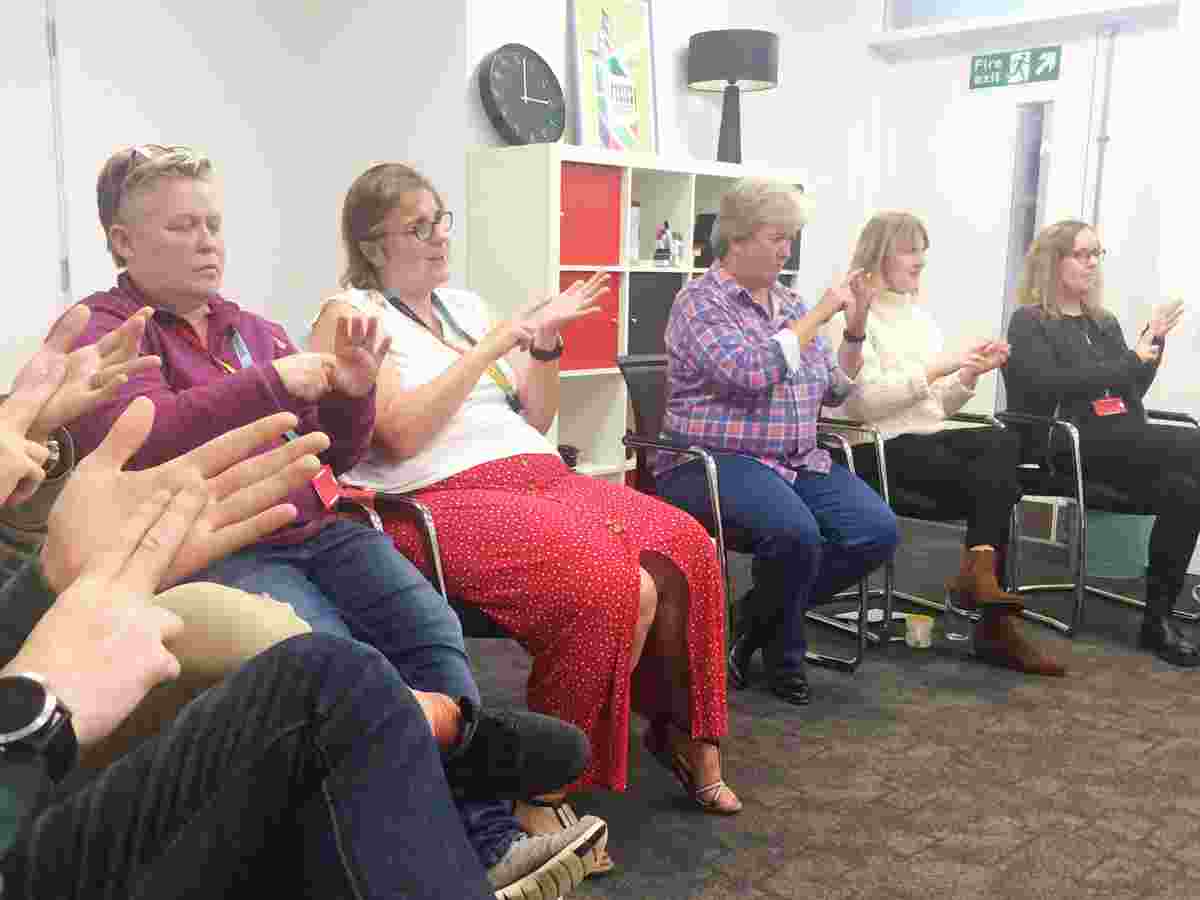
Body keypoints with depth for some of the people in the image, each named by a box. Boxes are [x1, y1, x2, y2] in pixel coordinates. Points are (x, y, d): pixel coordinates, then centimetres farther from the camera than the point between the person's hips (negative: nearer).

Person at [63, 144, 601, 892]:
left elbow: (334, 458, 24)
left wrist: (352, 394, 3)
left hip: (319, 530, 6)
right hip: (212, 551, -5)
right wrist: (270, 383, -15)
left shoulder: (252, 327, 24)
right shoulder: (98, 332, 5)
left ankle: (487, 835, -15)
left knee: (429, 626, -19)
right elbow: (133, 440, -17)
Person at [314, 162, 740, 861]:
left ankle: (684, 733, 4)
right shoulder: (350, 313, 1)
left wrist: (545, 341, 3)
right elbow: (402, 435, -15)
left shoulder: (466, 303, 21)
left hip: (544, 478, 7)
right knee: (613, 588, -29)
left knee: (687, 549, -15)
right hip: (447, 500, -7)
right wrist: (497, 342, -13)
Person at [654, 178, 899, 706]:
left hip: (798, 460, 7)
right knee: (795, 532, -33)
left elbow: (833, 392, 17)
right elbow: (752, 373, -22)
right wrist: (817, 316, -14)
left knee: (877, 531, -15)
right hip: (715, 461, -7)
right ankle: (783, 652, -1)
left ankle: (759, 616, 5)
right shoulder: (700, 301, -5)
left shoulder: (787, 301, 16)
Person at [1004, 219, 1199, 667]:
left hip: (1120, 445, 7)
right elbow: (1049, 385, -14)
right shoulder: (1029, 323, 3)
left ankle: (1158, 620, -14)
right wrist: (1129, 360, -11)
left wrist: (1152, 343, 5)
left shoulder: (1105, 323, 25)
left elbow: (1134, 391, 21)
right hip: (1068, 445, -6)